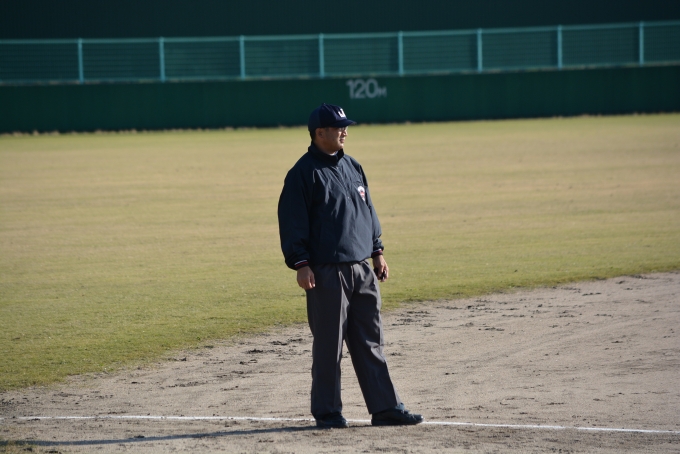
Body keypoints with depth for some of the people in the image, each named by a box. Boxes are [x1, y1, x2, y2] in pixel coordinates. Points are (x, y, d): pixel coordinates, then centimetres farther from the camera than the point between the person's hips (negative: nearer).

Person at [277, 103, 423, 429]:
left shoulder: (352, 167, 15)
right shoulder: (304, 173, -8)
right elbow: (291, 221, -11)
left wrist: (377, 250, 16)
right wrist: (300, 264, -16)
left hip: (362, 268, 7)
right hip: (327, 271, -7)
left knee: (370, 343, 8)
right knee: (328, 344, -1)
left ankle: (385, 408, 10)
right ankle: (327, 412, 8)